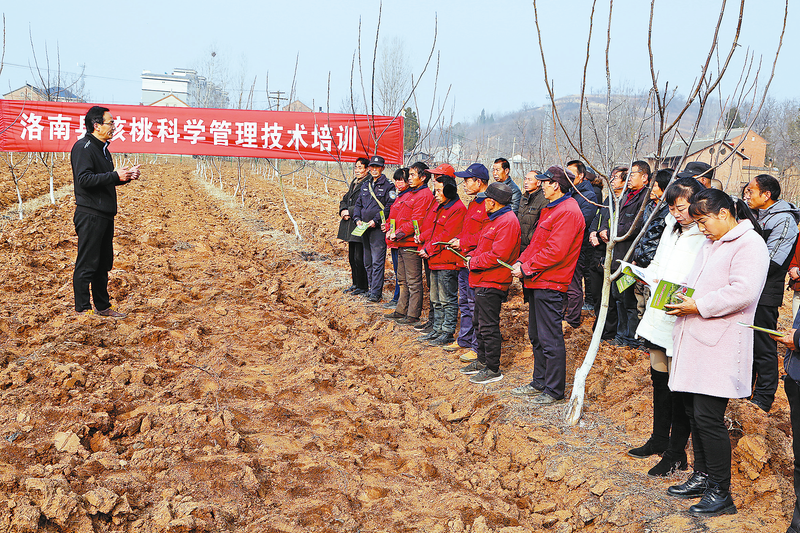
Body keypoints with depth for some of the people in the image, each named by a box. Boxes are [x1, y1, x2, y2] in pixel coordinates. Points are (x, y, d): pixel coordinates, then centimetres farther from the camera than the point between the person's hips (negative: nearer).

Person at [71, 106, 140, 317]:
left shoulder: (102, 148, 18)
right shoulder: (83, 147, -11)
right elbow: (84, 179, -22)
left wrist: (126, 175, 8)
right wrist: (115, 176, -22)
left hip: (105, 216, 10)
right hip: (90, 215, -9)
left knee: (103, 264, 13)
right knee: (86, 264, -4)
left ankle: (103, 307, 21)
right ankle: (82, 309, 2)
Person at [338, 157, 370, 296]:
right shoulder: (354, 183, 16)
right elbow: (345, 199, 19)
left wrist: (350, 212, -15)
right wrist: (343, 211, 0)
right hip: (350, 224, 9)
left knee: (359, 258, -5)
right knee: (352, 257, 15)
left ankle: (363, 287, 5)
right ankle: (355, 283, 26)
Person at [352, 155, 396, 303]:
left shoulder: (388, 186, -3)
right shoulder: (365, 185, 16)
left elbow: (389, 207, -10)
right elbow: (358, 204, 18)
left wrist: (376, 220, -17)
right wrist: (357, 219, 1)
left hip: (378, 228, -7)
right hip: (364, 228, 7)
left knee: (377, 261, -10)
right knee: (367, 261, 12)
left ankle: (376, 292, -9)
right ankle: (372, 288, 22)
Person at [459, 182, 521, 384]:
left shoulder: (507, 222, -19)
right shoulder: (494, 219, 16)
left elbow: (498, 255, -26)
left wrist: (474, 262, -15)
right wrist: (472, 255, 7)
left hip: (492, 284, -11)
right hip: (483, 282, 11)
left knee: (489, 326, -5)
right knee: (481, 323, 19)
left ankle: (493, 369, 3)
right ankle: (482, 361, 31)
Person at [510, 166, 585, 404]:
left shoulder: (568, 212, -16)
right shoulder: (550, 209, 17)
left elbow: (555, 252, -23)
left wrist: (527, 269, -17)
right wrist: (522, 260, 5)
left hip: (549, 285, -11)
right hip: (538, 282, 11)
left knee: (550, 339, -4)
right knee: (537, 336, 17)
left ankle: (554, 390, 5)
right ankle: (540, 382, 29)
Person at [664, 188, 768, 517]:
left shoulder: (749, 244, -11)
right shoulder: (711, 244, 20)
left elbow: (742, 292, -23)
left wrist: (698, 306, -18)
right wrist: (679, 299, 7)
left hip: (720, 346, -9)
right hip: (694, 342, 9)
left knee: (708, 417, -7)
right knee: (694, 412, 14)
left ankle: (720, 493, 5)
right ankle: (702, 477, 28)